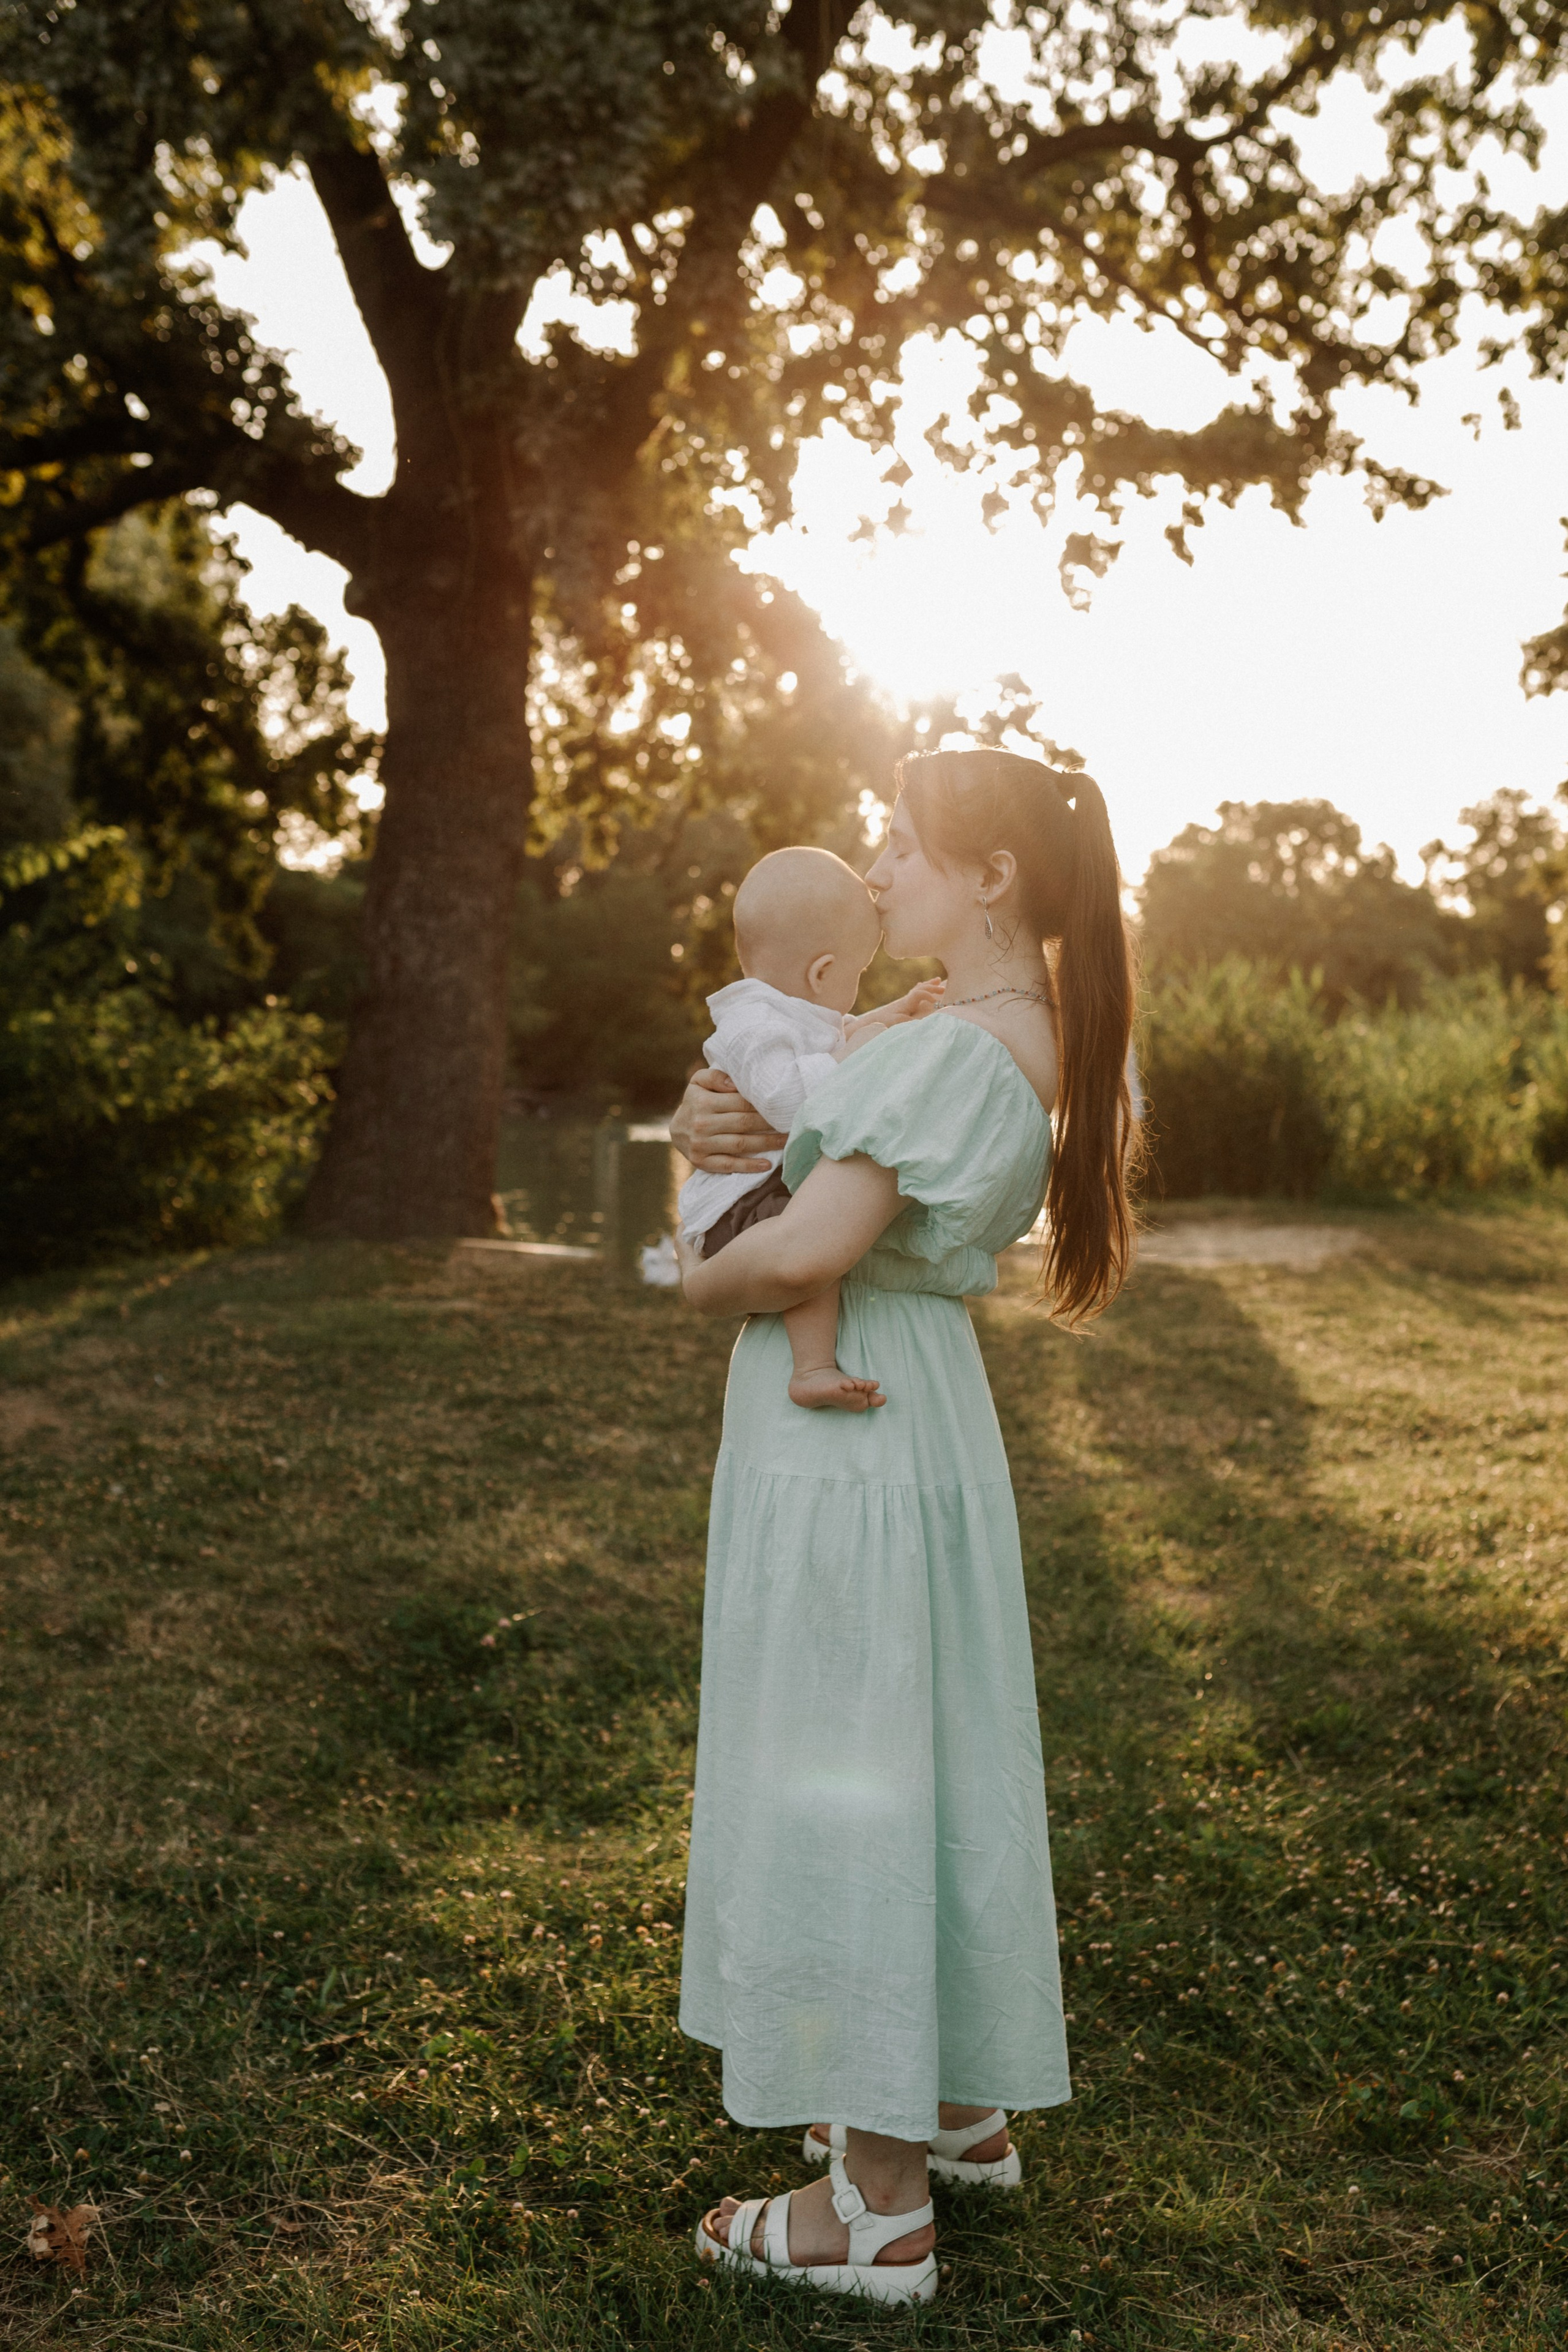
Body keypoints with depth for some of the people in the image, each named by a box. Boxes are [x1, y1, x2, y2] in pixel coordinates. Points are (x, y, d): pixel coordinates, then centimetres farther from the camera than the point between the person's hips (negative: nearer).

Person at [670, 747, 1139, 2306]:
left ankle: (880, 2203, 13)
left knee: (838, 1781, 0)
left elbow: (804, 1252, -28)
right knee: (923, 1756, 19)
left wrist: (701, 1283, -8)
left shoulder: (953, 1050, -21)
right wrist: (708, 1121, -5)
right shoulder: (1035, 1042, 10)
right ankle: (963, 2103, 36)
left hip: (841, 1432, -10)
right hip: (917, 1418, 10)